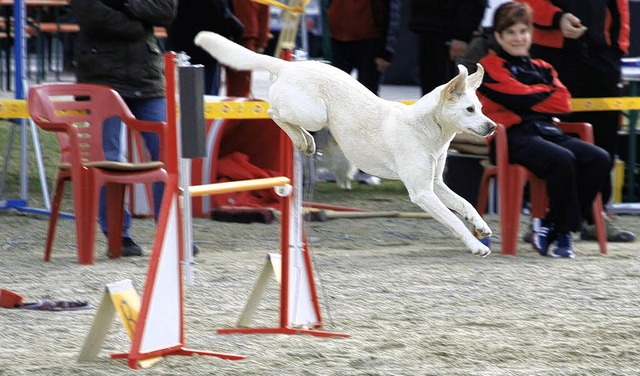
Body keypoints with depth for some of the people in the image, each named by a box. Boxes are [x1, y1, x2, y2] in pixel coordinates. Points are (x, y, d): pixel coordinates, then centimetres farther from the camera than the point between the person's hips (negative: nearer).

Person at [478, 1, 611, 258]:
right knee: (562, 159, -36)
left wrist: (534, 94, 1)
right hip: (514, 137, -7)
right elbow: (520, 99, -6)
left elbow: (564, 104, 9)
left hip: (548, 131, 7)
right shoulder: (491, 67, 9)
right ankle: (564, 230, -20)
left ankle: (551, 226, -15)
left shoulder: (543, 69, 26)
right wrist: (548, 93, 7)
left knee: (599, 158, -20)